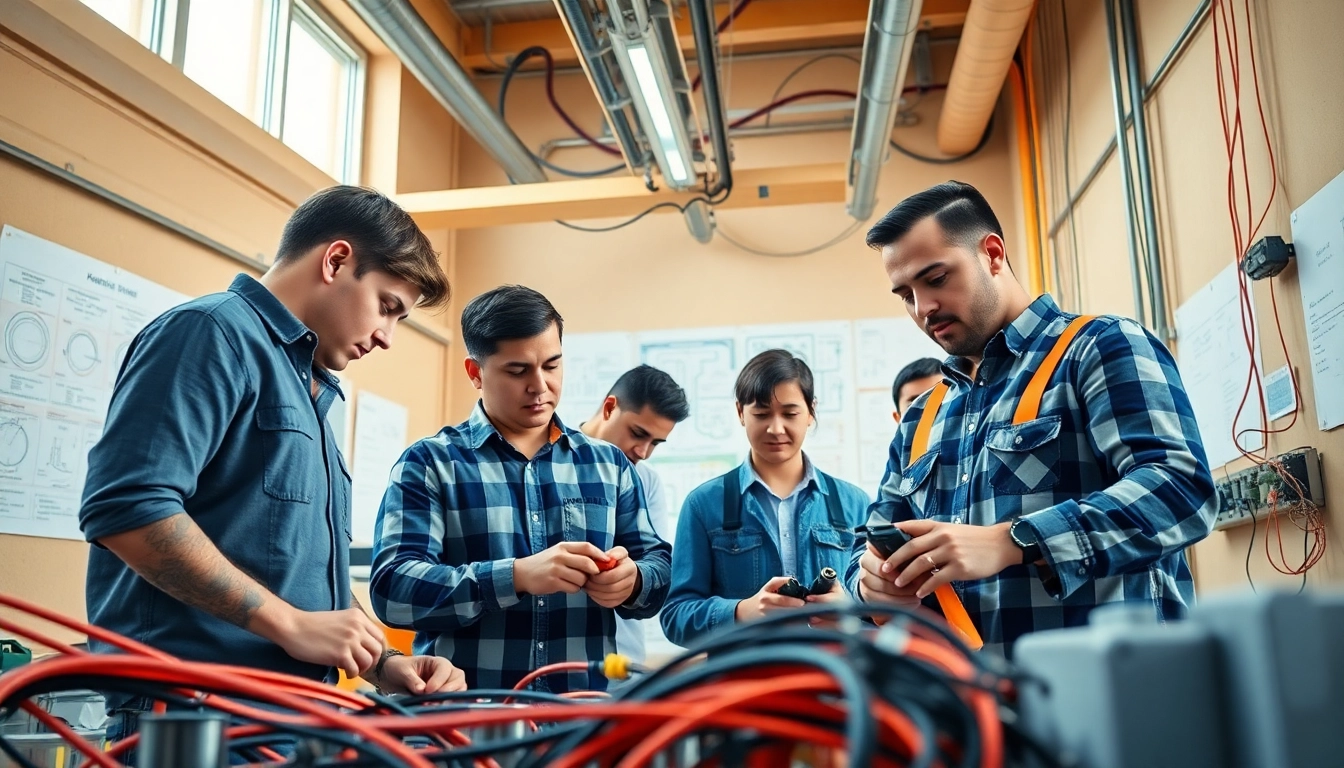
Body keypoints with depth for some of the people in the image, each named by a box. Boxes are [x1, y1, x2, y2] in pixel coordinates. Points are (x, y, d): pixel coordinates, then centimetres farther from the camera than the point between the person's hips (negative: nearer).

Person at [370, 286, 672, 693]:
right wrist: (517, 576, -20)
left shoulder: (609, 463, 13)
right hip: (465, 708, -3)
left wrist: (631, 581, -8)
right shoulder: (429, 462, 3)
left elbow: (661, 567, 14)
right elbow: (393, 588, -8)